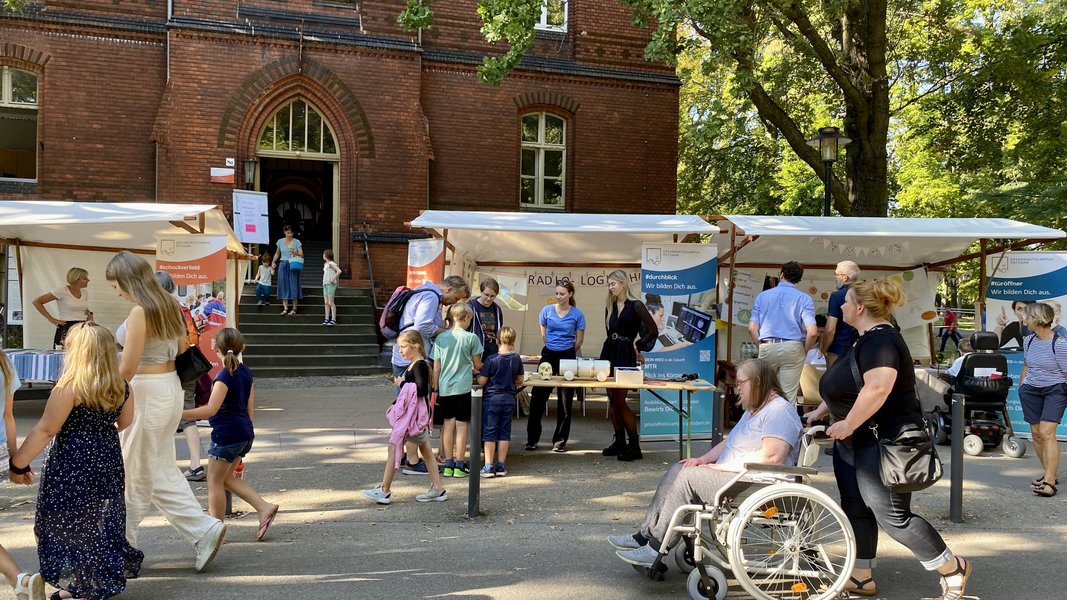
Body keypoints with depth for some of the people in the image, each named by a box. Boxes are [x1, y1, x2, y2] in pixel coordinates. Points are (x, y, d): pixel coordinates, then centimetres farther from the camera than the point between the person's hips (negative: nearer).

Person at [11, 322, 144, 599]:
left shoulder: (69, 388, -18)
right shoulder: (121, 387, 1)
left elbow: (46, 429, -16)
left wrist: (17, 462, -9)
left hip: (71, 465, -6)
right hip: (108, 460, 6)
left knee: (68, 523, 7)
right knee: (102, 521, 17)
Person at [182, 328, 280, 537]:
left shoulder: (224, 376, -16)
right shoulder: (245, 372, 8)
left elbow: (211, 409, -25)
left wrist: (180, 414, -24)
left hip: (226, 434, -8)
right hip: (245, 433, 8)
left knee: (214, 481, 5)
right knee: (226, 477, 20)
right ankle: (264, 507, 11)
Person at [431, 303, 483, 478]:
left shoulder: (440, 338, 2)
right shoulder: (471, 338, -6)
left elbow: (436, 367, 5)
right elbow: (478, 365, 2)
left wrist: (435, 390, 12)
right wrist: (474, 369, 25)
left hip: (445, 388, 3)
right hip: (463, 388, -3)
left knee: (448, 424, 10)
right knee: (462, 425, 3)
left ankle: (448, 464, 15)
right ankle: (459, 465, 7)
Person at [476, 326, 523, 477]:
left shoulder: (491, 359, -13)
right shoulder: (517, 359, -2)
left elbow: (481, 381, -10)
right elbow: (519, 381, 8)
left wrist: (478, 374, 10)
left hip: (492, 399, -3)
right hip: (509, 400, 3)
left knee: (489, 433, 3)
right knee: (504, 432, 10)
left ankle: (488, 467, 2)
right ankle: (501, 466, 14)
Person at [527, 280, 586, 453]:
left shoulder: (577, 314, -2)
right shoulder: (547, 310, 3)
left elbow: (579, 340, 6)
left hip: (567, 357, -1)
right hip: (548, 355, 1)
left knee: (565, 401, 3)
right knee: (538, 397, -2)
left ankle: (560, 441, 12)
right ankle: (532, 439, 7)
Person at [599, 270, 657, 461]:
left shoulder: (635, 305, -9)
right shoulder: (610, 307, 11)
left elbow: (653, 330, -13)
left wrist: (637, 345, -4)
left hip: (625, 355, -7)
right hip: (609, 352, 7)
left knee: (619, 400, -8)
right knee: (612, 399, 8)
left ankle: (634, 446, 0)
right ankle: (619, 442, 18)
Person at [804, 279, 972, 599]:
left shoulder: (880, 340, -21)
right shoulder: (866, 339, 14)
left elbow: (878, 388, -35)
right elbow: (844, 387, 24)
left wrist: (848, 424, -28)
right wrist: (820, 412, 22)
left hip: (883, 444, -11)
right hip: (854, 444, 11)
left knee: (893, 516, -5)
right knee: (856, 510, 13)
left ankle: (953, 569, 12)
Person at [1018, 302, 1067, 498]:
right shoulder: (1029, 340, 4)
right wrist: (1021, 388, 17)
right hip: (1031, 390, 6)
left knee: (1047, 433, -16)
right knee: (1036, 433, 7)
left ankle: (1049, 482, -15)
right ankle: (1050, 473, 21)